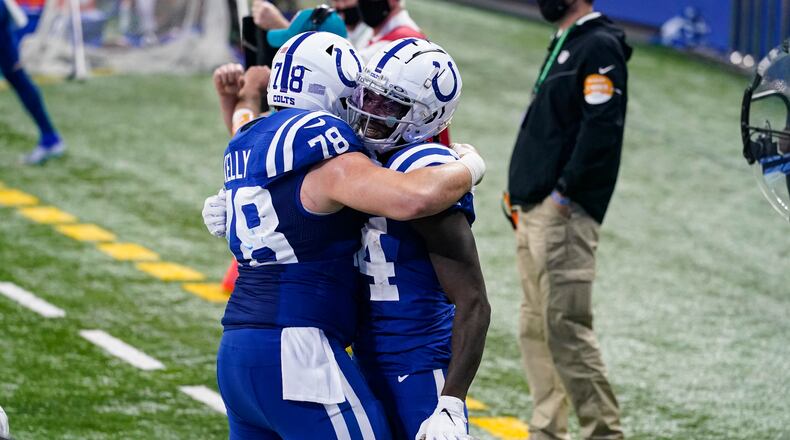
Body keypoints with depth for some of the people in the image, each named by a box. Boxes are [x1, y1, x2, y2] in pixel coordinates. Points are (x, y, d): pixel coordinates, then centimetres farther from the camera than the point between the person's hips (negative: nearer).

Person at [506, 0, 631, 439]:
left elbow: (603, 127, -19)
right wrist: (521, 191, 16)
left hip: (563, 214, -10)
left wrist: (566, 191, -20)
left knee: (566, 327, -12)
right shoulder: (563, 46, 21)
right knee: (536, 329, 12)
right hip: (533, 212, 10)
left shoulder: (600, 46, -10)